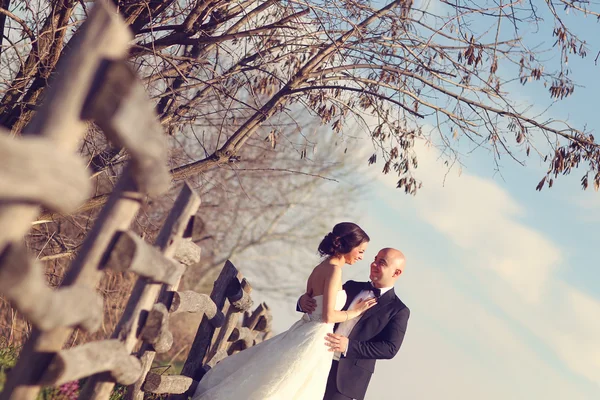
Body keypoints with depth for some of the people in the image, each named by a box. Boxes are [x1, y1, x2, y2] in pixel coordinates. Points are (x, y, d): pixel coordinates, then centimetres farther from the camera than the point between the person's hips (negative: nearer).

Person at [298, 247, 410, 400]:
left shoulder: (398, 310, -3)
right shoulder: (352, 287, 12)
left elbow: (390, 349, -12)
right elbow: (321, 304, 14)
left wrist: (349, 347, -22)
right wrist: (304, 301, -10)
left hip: (348, 376, -5)